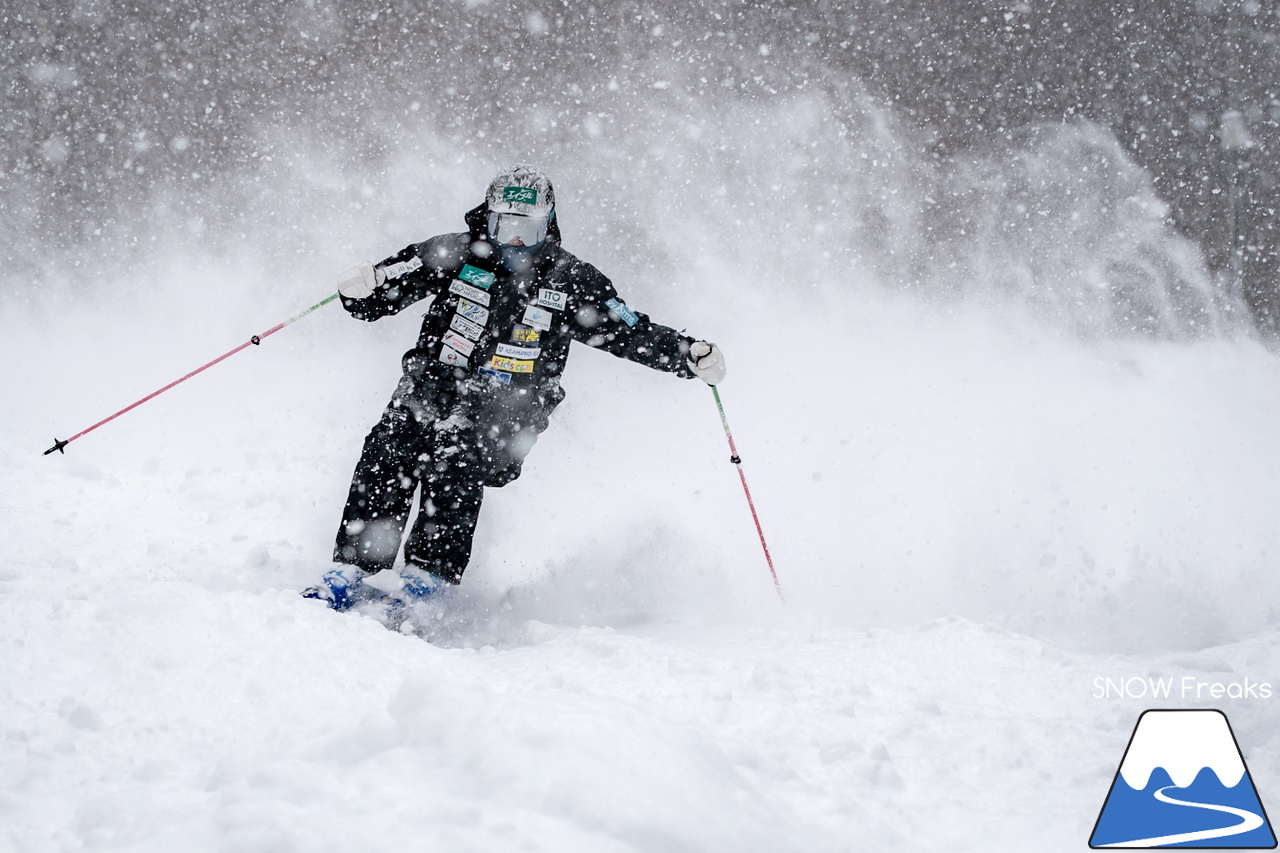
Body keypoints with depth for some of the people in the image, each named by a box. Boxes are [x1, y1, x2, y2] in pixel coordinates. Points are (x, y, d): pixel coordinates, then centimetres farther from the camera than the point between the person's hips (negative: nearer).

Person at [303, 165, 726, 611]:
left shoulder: (570, 282, 6)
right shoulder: (454, 255, 5)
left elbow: (633, 333, 9)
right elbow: (380, 297, 3)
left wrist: (690, 356, -6)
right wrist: (363, 288, -21)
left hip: (503, 412, -2)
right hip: (429, 390, 2)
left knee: (454, 463, -31)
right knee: (387, 454, -23)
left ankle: (429, 574, -32)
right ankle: (357, 568, -20)